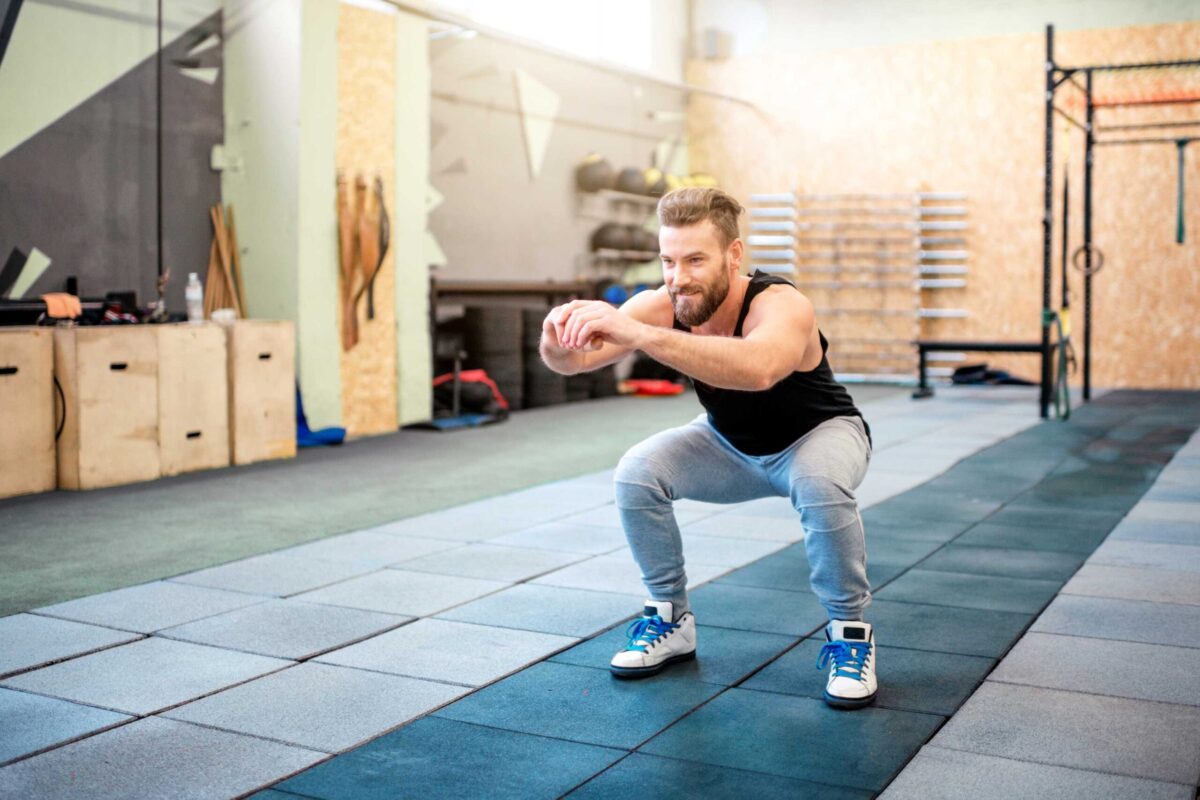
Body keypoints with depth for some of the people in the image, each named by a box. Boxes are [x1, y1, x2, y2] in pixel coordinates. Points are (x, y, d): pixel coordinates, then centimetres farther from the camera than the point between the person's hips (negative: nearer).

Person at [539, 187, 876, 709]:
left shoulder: (781, 307, -39)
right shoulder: (661, 306, -24)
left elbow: (759, 369, -62)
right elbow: (578, 359, -33)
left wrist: (640, 335, -70)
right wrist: (558, 342, -58)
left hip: (818, 433, -4)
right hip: (730, 443, 5)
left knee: (821, 485, -37)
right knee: (636, 474, -18)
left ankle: (849, 632, -13)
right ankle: (671, 620, 3)